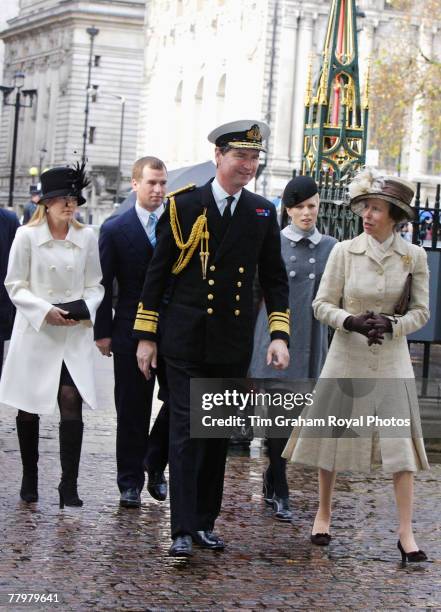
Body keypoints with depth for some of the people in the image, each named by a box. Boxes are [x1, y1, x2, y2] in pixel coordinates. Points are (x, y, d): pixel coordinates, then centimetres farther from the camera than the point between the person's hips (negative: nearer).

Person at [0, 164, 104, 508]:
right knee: (28, 408, 7)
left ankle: (69, 486, -9)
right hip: (35, 332, -1)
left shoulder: (87, 237, 4)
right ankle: (29, 479, 24)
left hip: (75, 335, 1)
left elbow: (95, 285, 10)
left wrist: (83, 309, -10)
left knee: (72, 401, -12)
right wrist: (46, 311, -14)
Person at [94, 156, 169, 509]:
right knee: (132, 410, 5)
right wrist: (103, 331, -4)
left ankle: (155, 466, 20)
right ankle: (131, 483, 13)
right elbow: (104, 284, 1)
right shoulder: (115, 230, 1)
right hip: (131, 333, -1)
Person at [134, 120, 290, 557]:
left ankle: (206, 522, 20)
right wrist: (145, 336, -1)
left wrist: (279, 334, -2)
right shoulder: (183, 205, -3)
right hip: (186, 341, -3)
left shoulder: (263, 213, 6)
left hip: (233, 346, 4)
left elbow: (274, 279, 10)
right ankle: (183, 530, -6)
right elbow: (157, 272, 0)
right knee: (187, 433, -7)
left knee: (218, 437, 10)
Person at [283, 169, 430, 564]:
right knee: (334, 434, 8)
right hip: (347, 357, 0)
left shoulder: (414, 256, -2)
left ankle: (406, 534, -2)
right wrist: (351, 321, -17)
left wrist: (391, 326, -16)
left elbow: (421, 311, 2)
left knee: (401, 441, -6)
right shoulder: (344, 252, -4)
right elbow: (322, 304, 0)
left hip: (392, 360, 0)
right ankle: (324, 513, 28)